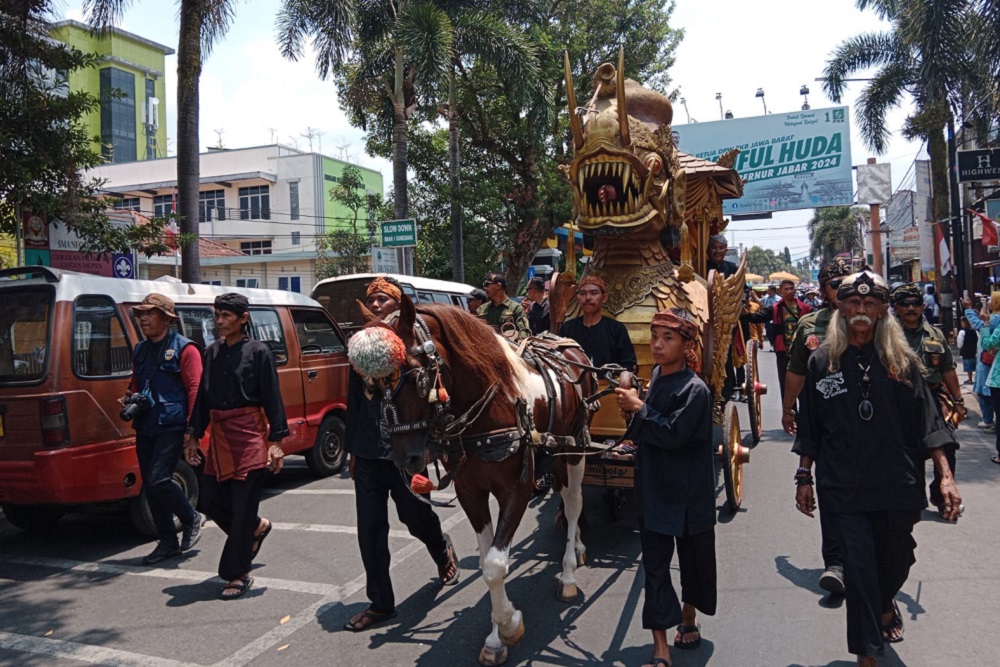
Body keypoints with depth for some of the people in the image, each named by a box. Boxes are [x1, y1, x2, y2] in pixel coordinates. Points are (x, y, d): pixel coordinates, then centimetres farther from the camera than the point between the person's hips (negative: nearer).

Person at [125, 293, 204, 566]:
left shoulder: (184, 349, -6)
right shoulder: (141, 350, 17)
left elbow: (194, 390, -11)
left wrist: (192, 429, -17)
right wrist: (130, 399, 5)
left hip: (171, 426, -8)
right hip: (145, 427, 8)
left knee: (158, 481, -15)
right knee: (150, 486, 8)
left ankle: (191, 518, 10)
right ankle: (168, 542, 20)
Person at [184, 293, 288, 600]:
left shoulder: (258, 352, -6)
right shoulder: (212, 353, 11)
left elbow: (272, 398, -8)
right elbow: (202, 397, 17)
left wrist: (276, 441, -12)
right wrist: (193, 435, 14)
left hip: (249, 435, -6)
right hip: (219, 435, 6)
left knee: (243, 504, -2)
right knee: (209, 497, 6)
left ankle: (238, 574, 9)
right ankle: (256, 528, 33)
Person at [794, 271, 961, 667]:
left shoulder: (902, 360, 0)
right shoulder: (823, 362, -1)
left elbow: (928, 422, -2)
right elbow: (809, 427, 4)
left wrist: (946, 477, -10)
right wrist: (804, 477, 4)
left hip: (897, 484, 2)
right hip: (844, 486, -1)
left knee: (897, 559, 18)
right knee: (858, 567, 1)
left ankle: (885, 604, 52)